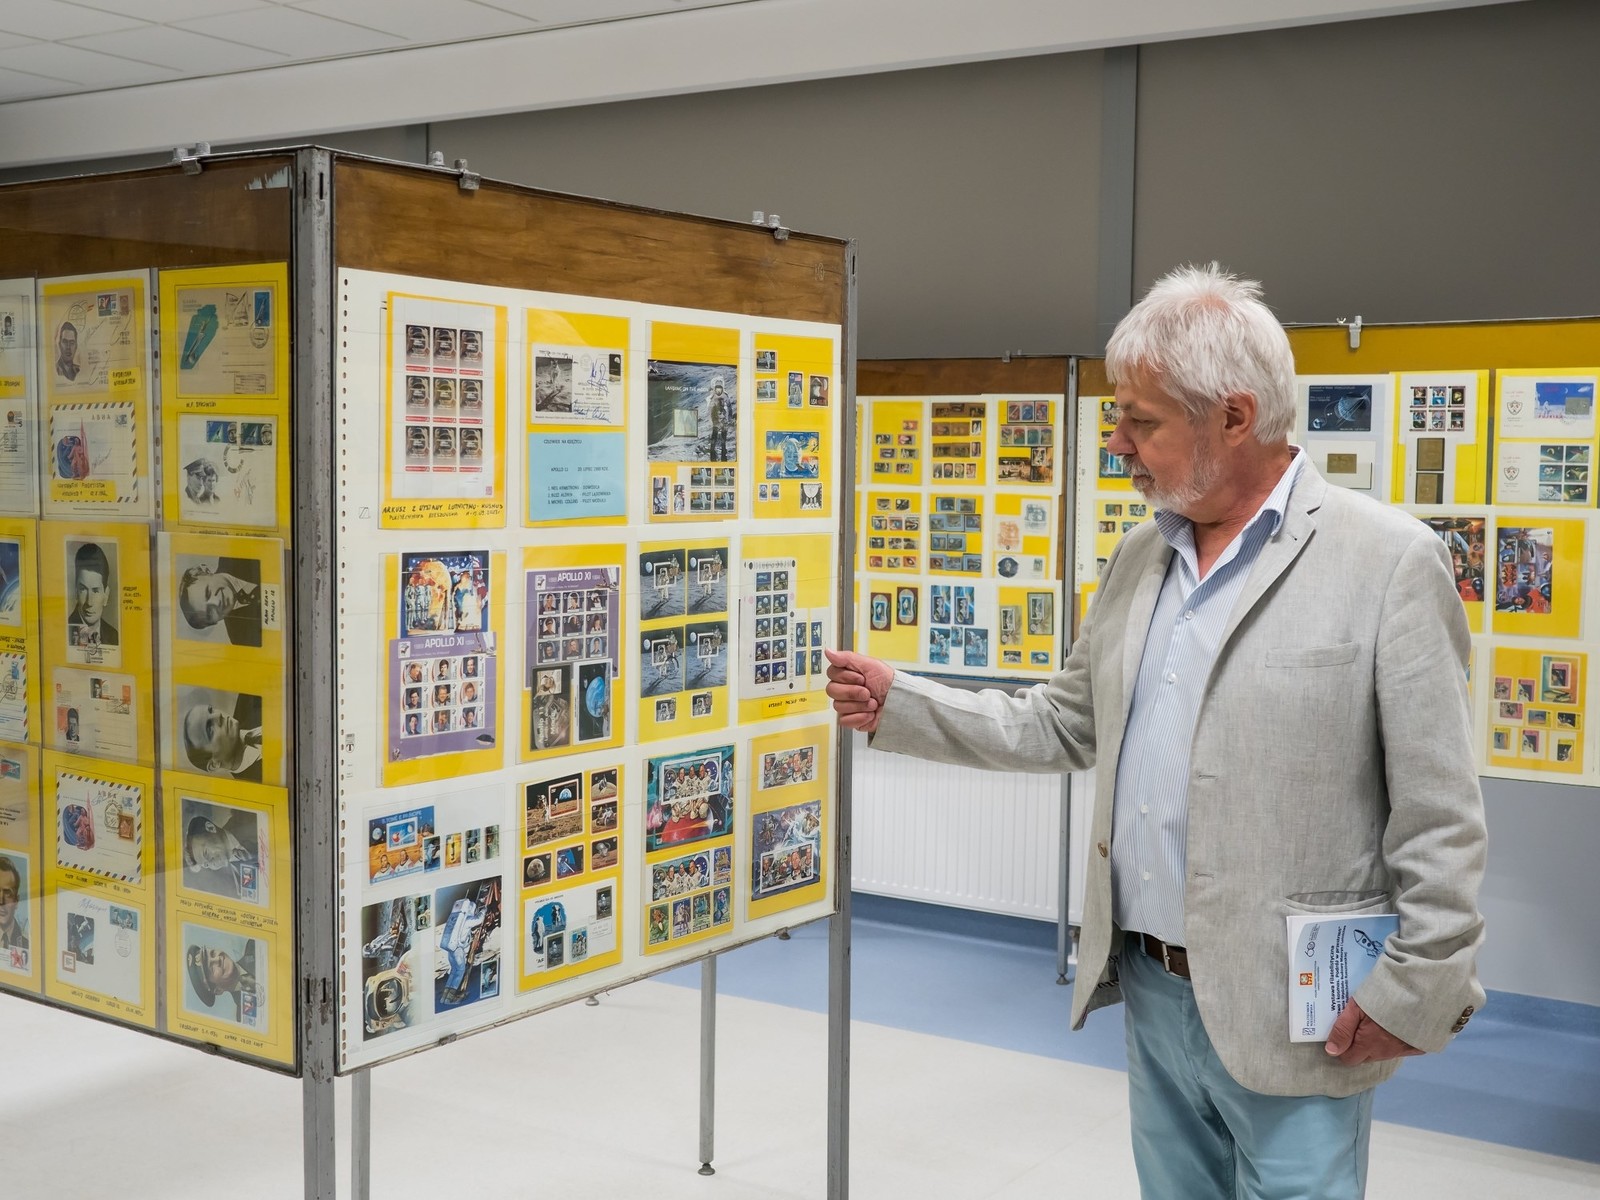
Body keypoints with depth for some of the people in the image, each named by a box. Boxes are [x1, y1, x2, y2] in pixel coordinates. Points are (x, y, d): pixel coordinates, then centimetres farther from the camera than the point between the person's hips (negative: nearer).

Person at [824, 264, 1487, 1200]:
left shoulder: (1389, 561, -12)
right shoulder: (1141, 558, 8)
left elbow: (1440, 816, -12)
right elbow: (1064, 726, 15)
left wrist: (1415, 992, -13)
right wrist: (900, 706, 8)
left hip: (1289, 1017, -6)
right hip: (1151, 990, 7)